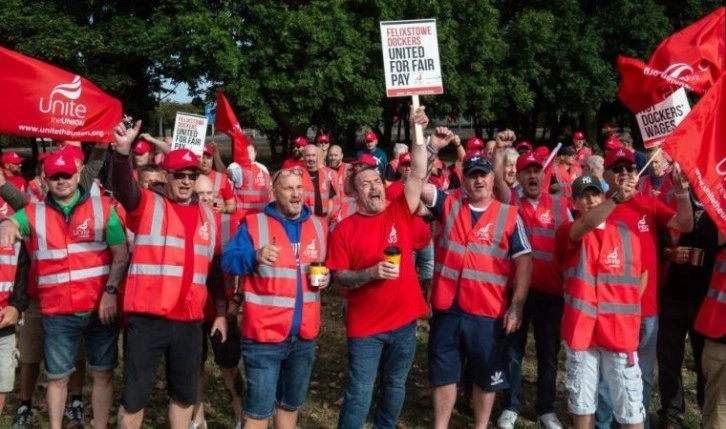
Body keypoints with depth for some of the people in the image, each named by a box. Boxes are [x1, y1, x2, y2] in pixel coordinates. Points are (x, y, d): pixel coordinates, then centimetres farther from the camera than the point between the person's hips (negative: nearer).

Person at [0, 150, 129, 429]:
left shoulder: (102, 207, 1)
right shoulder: (34, 214, 6)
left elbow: (121, 254, -2)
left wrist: (111, 292, -11)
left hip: (100, 307, -1)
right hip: (57, 312, 1)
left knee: (103, 373, 9)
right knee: (57, 377, 12)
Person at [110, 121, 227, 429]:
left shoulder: (207, 215, 10)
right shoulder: (148, 204, -1)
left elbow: (215, 267, 14)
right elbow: (122, 187, -23)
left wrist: (221, 312, 12)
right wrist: (123, 150, -41)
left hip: (189, 320, 4)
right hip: (147, 318, -3)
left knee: (185, 395, 16)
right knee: (134, 396, 6)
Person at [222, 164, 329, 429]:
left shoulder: (319, 226, 8)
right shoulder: (253, 224, -6)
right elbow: (228, 262, -16)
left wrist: (326, 277, -1)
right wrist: (255, 257, -35)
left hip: (305, 334, 5)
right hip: (264, 332, -5)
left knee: (291, 403, 21)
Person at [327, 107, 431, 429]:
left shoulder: (400, 214, -1)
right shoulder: (344, 229, -6)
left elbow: (418, 175, -9)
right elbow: (340, 277, -7)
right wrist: (371, 273, -22)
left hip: (403, 320, 3)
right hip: (365, 325, -3)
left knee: (395, 386, 20)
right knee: (359, 392, 5)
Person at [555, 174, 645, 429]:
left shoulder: (627, 233, 5)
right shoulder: (569, 232, -2)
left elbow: (642, 273, 19)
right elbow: (586, 225, -27)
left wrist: (627, 307, 9)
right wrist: (617, 198, -42)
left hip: (620, 330, 1)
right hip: (581, 329, -1)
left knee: (630, 406, 4)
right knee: (582, 401, 12)